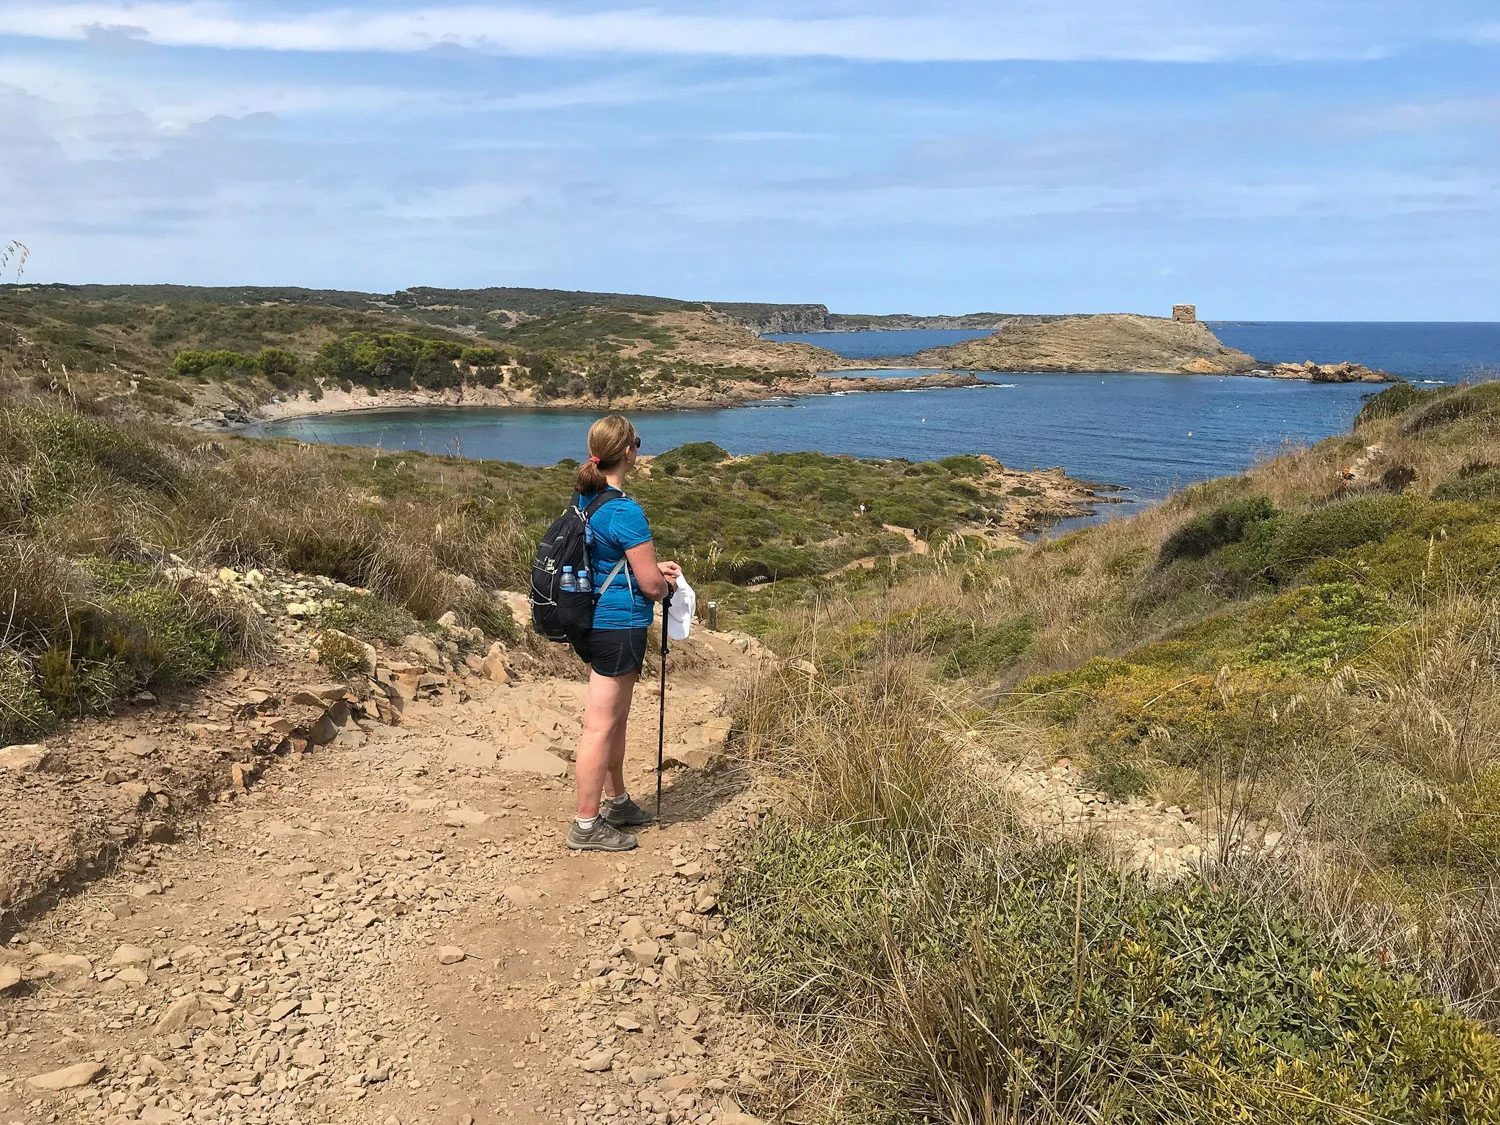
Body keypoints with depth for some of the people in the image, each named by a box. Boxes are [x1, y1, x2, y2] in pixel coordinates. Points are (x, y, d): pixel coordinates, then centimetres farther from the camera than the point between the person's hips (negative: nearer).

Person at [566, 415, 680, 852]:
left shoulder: (584, 501, 7)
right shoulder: (625, 512, -21)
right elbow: (650, 584, -18)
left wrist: (653, 568, 15)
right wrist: (664, 585, 4)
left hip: (591, 621, 10)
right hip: (618, 627, -10)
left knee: (616, 717, 22)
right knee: (600, 725, -1)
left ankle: (616, 802, 37)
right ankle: (586, 825, 8)